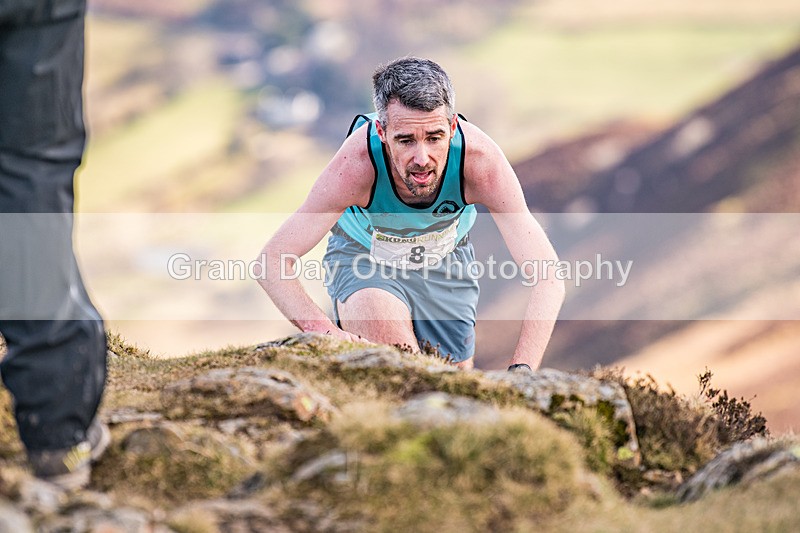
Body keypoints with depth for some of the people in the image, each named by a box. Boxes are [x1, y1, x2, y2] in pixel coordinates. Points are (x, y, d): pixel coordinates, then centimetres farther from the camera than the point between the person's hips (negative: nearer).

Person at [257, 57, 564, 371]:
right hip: (364, 259, -2)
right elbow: (272, 261, -36)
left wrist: (521, 370, -52)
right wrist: (323, 330, -54)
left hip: (446, 260, 2)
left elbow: (548, 277, -37)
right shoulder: (357, 165, -40)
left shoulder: (479, 159, -36)